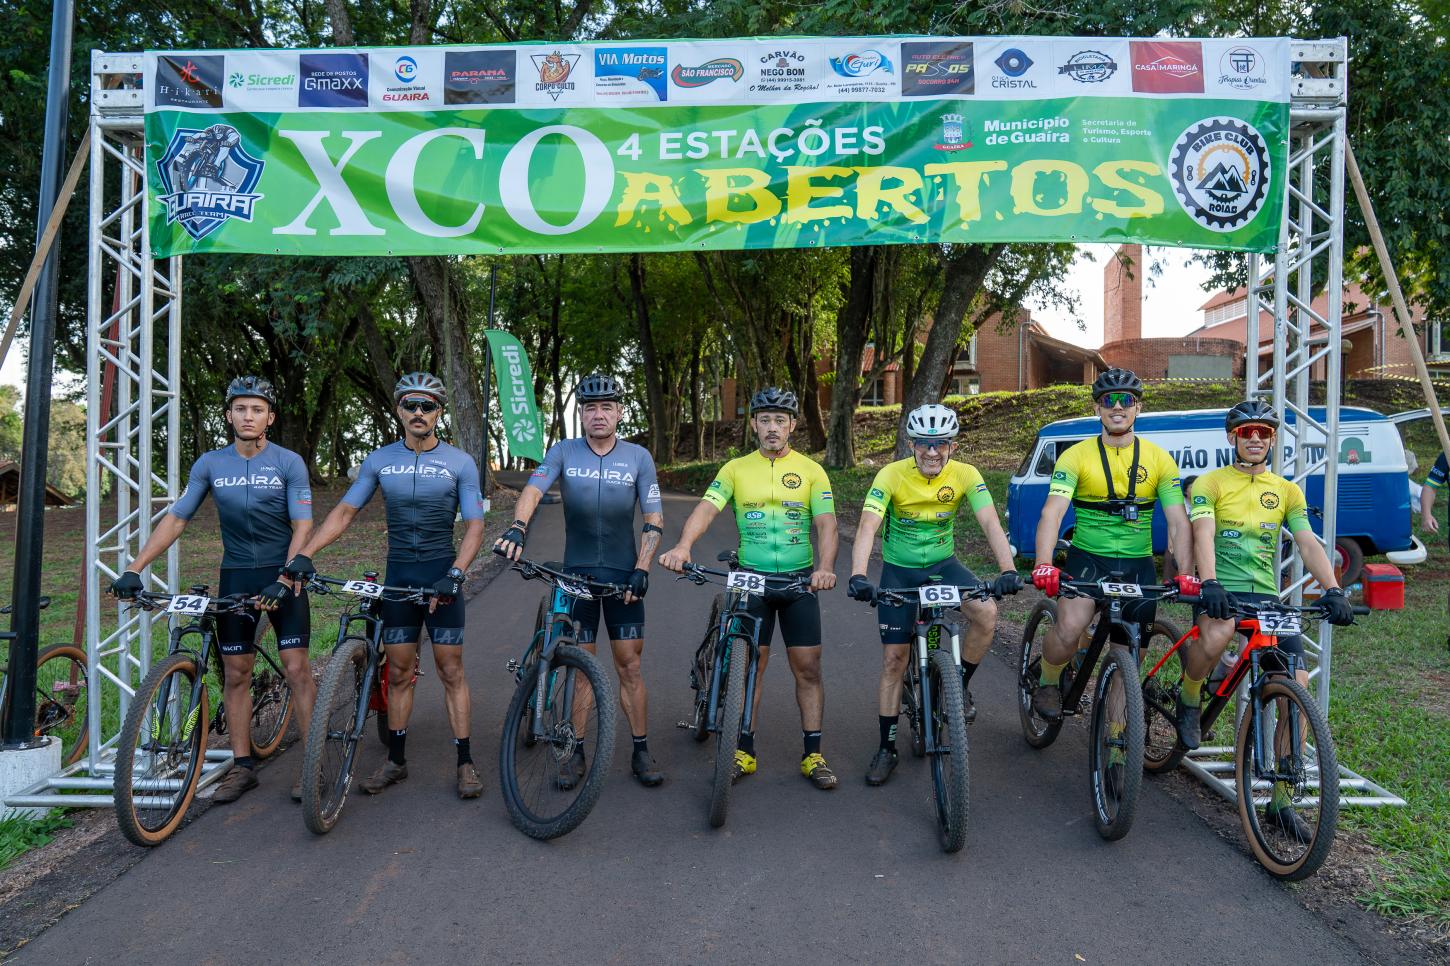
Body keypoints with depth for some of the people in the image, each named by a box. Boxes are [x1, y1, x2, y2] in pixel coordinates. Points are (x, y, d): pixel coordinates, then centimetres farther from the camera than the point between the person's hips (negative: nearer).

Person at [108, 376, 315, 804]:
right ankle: (242, 765, 15)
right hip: (235, 576, 3)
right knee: (235, 673, 6)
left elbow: (302, 526, -10)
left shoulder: (289, 463, -7)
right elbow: (175, 518, 3)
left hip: (282, 575, -3)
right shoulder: (210, 464, 2)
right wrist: (134, 569, -6)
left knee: (296, 669, -6)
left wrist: (283, 581, -22)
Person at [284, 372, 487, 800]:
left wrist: (454, 574, -21)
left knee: (451, 671, 0)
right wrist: (304, 553, -7)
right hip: (398, 575, 3)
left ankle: (465, 762, 8)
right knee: (399, 673, 9)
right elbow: (344, 511, 5)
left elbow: (474, 526, -7)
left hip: (442, 576, -3)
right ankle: (395, 760, 21)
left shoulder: (459, 463, -4)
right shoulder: (379, 460, 4)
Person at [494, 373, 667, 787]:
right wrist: (518, 527, -35)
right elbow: (534, 489, -15)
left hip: (623, 574, 0)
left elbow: (654, 520, 0)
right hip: (576, 572, 0)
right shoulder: (563, 451, 0)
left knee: (629, 667, 2)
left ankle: (641, 752, 13)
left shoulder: (638, 457, 0)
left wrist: (641, 569, -10)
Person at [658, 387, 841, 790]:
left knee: (807, 667, 2)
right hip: (751, 578, 0)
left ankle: (813, 755, 12)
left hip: (800, 580, 0)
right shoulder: (735, 469, 2)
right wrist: (683, 546, -32)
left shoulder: (811, 471, 0)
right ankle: (745, 752, 18)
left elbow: (825, 522, -10)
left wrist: (825, 567, -29)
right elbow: (706, 508, -13)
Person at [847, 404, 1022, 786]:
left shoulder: (966, 475, -15)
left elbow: (990, 523, -24)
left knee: (987, 614, -27)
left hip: (944, 564, 1)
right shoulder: (892, 475, -21)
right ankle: (886, 749, 14)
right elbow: (867, 527, -31)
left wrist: (1008, 570, -41)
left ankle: (959, 686, 0)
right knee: (893, 659, -1)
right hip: (899, 571, -1)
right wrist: (857, 575, -47)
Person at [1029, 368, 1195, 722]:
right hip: (1088, 559, -3)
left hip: (1138, 564, 3)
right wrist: (1043, 565, -35)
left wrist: (1185, 573, -21)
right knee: (1069, 629, -26)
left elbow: (1178, 522, -4)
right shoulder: (1077, 456, -7)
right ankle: (1048, 682, 6)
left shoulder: (1159, 459, 1)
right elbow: (1052, 512, -19)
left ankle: (1116, 733, 27)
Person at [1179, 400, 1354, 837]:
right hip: (1220, 592, -4)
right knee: (1217, 633, -40)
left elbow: (1308, 542, 1)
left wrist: (1333, 591, -16)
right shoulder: (1210, 483, 2)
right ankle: (1188, 699, -5)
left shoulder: (1287, 491, 13)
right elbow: (1203, 534, -14)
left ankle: (1281, 801, 3)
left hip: (1266, 595, 4)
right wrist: (1209, 585, -31)